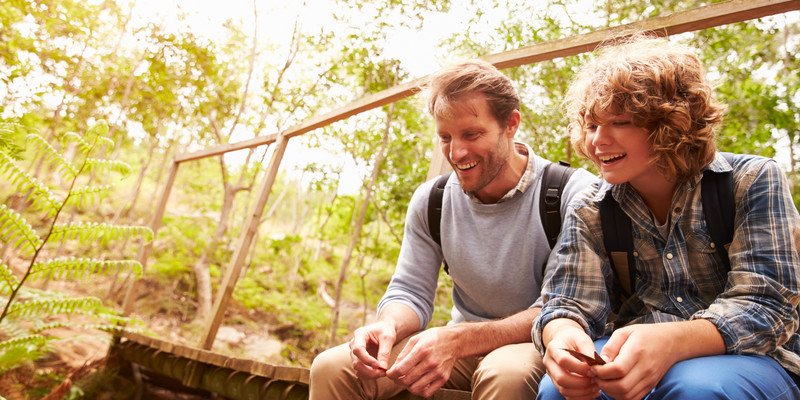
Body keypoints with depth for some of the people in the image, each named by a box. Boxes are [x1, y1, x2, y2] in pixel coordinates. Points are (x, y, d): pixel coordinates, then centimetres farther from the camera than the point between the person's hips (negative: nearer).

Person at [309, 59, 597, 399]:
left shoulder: (570, 192, -16)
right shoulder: (430, 201, -2)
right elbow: (410, 292, 1)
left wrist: (460, 339, -33)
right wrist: (389, 326, -25)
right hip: (461, 347, 4)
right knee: (331, 368, -14)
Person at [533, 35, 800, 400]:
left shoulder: (751, 182, -6)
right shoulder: (589, 211, 0)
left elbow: (765, 307, -16)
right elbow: (565, 303, -8)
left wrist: (668, 342, -37)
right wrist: (563, 337, -35)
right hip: (635, 359, 1)